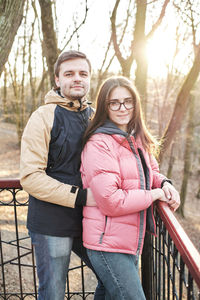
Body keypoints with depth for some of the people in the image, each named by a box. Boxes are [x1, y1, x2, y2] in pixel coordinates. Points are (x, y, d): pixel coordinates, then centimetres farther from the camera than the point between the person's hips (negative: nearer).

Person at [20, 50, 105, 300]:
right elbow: (30, 177, -16)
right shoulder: (44, 116, -9)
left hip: (87, 223, 6)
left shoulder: (94, 117, 8)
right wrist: (80, 197, -23)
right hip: (51, 226, -5)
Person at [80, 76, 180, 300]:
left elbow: (150, 172, 19)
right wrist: (155, 194, -15)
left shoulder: (137, 139, 8)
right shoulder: (99, 144, -18)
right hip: (107, 244, -8)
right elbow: (111, 202, -24)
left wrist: (164, 184, -4)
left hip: (131, 243, 8)